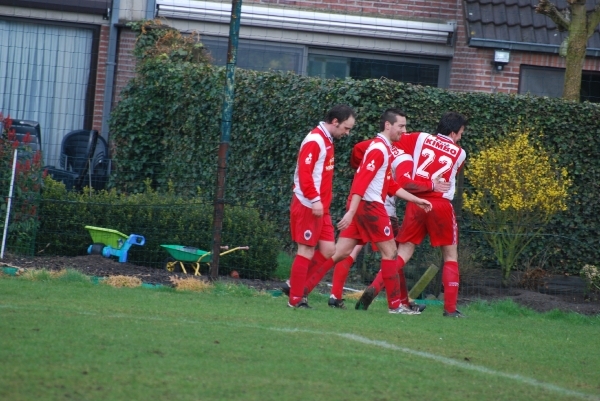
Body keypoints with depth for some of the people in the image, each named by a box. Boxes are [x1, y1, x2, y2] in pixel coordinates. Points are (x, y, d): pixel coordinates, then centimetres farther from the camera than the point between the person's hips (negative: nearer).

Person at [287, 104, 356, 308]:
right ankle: (296, 299, 2)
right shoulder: (314, 141, -14)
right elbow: (304, 173, -22)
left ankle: (297, 286, 14)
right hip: (308, 206, -9)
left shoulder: (327, 140, 15)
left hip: (321, 207, 9)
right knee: (307, 251, -4)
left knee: (328, 249, 6)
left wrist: (321, 200, 12)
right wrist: (315, 199, -27)